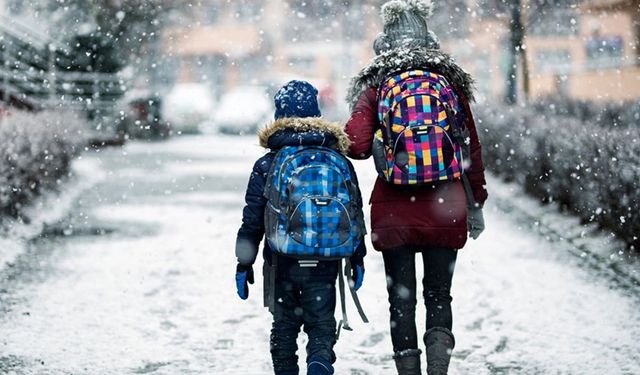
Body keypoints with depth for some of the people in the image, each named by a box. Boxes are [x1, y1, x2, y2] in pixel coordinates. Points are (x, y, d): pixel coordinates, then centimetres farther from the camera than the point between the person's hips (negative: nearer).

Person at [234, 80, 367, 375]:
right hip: (325, 262, 0)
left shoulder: (266, 166, -2)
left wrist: (244, 264, 4)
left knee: (284, 326, 14)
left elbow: (252, 221, -2)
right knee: (322, 323, 4)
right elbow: (355, 213, 5)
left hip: (282, 262, 0)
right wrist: (357, 259, 13)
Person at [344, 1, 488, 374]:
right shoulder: (452, 84, 3)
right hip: (445, 211, 1)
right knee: (439, 294, 11)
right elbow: (473, 151, 7)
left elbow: (356, 146, -12)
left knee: (402, 301, 8)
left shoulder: (375, 87, -2)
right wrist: (476, 204, 16)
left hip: (394, 213, -1)